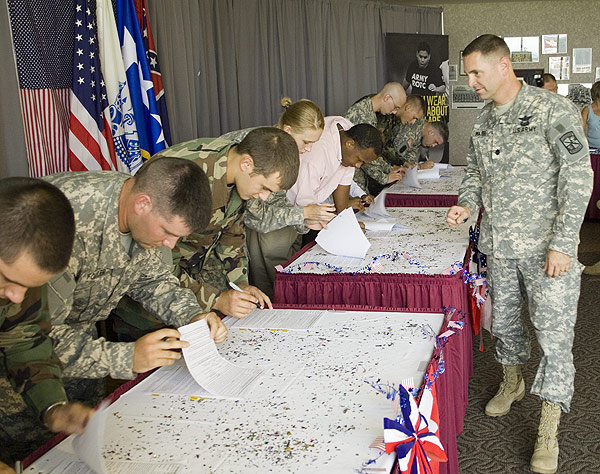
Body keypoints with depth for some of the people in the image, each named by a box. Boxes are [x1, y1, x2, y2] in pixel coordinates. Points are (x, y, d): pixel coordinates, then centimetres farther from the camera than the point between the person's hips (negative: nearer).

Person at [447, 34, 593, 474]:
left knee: (554, 332, -3)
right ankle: (513, 382, 45)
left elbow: (578, 178, -15)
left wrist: (562, 244, -19)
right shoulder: (484, 120, 8)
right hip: (498, 245, 6)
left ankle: (548, 433, 9)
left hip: (545, 248, -6)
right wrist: (467, 205, 0)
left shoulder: (554, 110, -12)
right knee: (504, 319, 19)